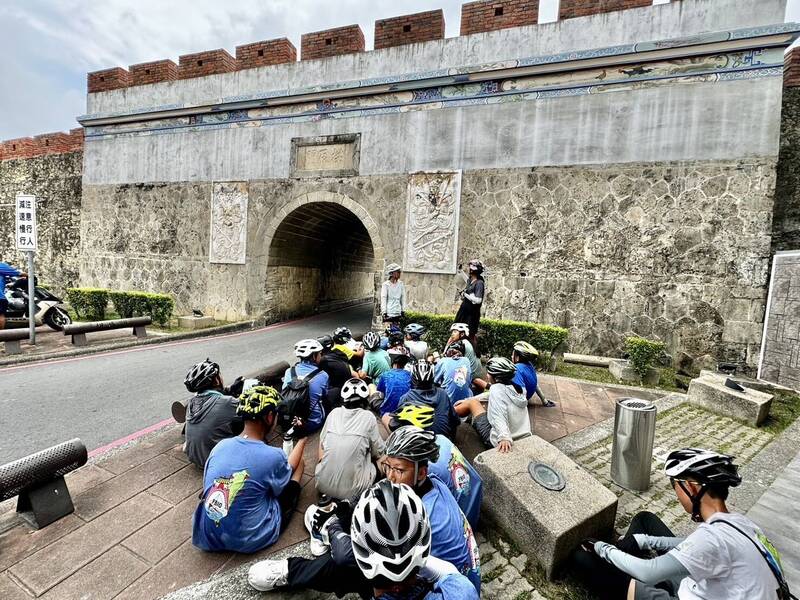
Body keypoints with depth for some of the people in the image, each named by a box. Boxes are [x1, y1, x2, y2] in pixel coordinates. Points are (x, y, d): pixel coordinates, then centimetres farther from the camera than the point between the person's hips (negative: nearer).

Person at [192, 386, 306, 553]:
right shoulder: (272, 456, -22)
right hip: (250, 541, -5)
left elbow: (207, 486, 11)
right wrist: (302, 439, 16)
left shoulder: (220, 445, -8)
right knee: (298, 461, 7)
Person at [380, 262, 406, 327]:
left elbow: (403, 298, 10)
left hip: (398, 313, 5)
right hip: (388, 314, -4)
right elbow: (383, 299, -7)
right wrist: (384, 312, -11)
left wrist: (403, 311, 9)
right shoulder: (386, 284, -8)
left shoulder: (401, 284, 4)